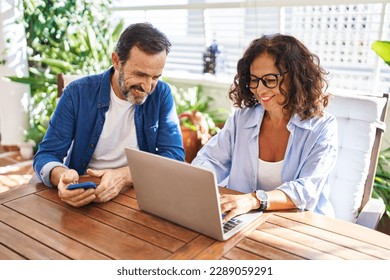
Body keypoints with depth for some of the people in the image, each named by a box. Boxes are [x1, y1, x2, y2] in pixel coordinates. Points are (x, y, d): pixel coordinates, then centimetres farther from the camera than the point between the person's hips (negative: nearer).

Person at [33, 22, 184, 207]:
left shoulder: (161, 94, -5)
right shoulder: (77, 93, -7)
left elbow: (174, 155, -11)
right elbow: (46, 156, -6)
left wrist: (123, 176, -28)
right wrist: (61, 176, -31)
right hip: (82, 196, 1)